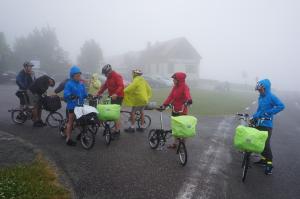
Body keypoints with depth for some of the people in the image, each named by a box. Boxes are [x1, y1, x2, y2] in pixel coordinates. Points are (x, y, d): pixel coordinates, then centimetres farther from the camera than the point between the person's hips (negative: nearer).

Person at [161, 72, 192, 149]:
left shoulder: (185, 87, -14)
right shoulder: (175, 87, 9)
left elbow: (187, 95, -32)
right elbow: (170, 97, 8)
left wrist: (189, 100, -52)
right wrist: (164, 105, 1)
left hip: (182, 111, -8)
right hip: (175, 110, 8)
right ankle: (175, 143, 30)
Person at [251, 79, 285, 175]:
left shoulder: (271, 97, -12)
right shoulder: (260, 97, 11)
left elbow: (281, 106, -22)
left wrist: (269, 113, -23)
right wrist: (253, 117, 9)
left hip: (267, 125, -8)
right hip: (259, 123, 8)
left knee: (266, 144, -8)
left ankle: (269, 164, 3)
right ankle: (263, 159, 29)